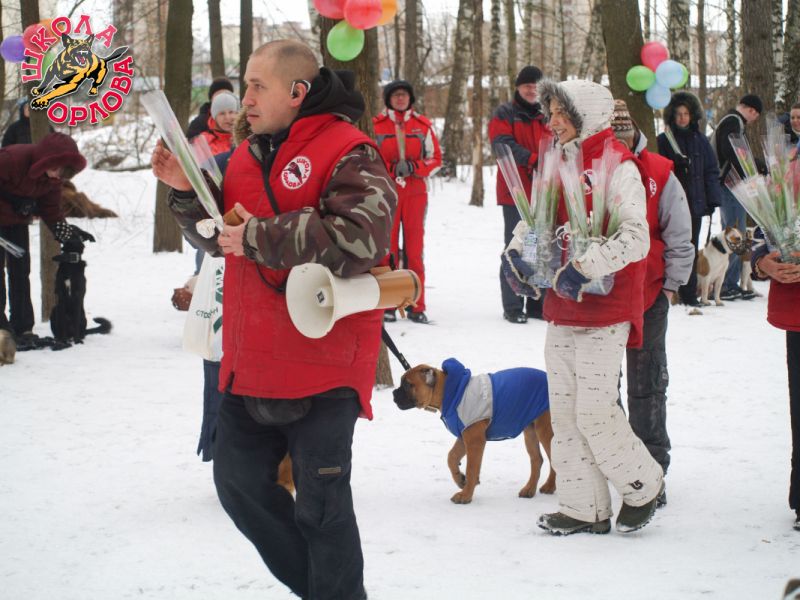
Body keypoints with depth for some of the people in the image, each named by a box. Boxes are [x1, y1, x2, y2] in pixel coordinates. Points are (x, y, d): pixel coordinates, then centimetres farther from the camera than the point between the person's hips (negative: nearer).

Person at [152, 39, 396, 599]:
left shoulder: (347, 152, -12)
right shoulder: (250, 155, 12)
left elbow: (360, 237, -27)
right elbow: (222, 236, 22)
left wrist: (258, 238, -20)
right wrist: (188, 193, 2)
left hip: (323, 364, -8)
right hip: (252, 361, 8)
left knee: (320, 503, 0)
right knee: (238, 480, 14)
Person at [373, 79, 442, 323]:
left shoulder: (423, 125, 8)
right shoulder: (376, 125, 3)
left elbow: (435, 159, 9)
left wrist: (413, 168, -8)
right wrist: (392, 169, -13)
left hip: (415, 193, 1)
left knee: (415, 248, 2)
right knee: (387, 248, -3)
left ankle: (416, 306, 5)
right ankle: (387, 305, 2)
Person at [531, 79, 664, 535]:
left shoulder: (618, 166, -11)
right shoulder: (560, 163, 14)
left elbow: (636, 238, -20)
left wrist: (585, 267, -27)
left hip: (604, 311, -8)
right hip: (562, 308, 8)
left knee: (594, 411, -9)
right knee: (565, 412, 7)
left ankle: (644, 485, 14)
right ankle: (586, 510, 16)